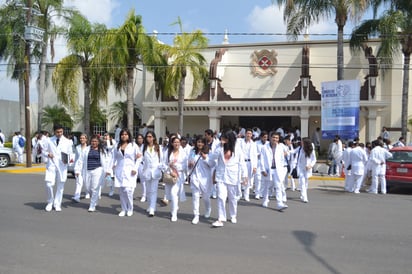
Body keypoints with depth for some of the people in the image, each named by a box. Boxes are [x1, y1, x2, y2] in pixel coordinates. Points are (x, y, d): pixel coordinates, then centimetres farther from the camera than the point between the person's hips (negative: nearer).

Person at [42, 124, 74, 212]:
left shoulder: (67, 141, 4)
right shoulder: (48, 140, 5)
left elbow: (70, 153, 7)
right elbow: (43, 151, 11)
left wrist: (68, 159, -14)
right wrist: (48, 154, -11)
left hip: (62, 166, 1)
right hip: (51, 165, 0)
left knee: (60, 185, 5)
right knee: (49, 184, -10)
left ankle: (57, 204, 19)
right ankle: (50, 202, 13)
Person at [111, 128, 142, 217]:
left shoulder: (133, 145, 1)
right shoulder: (117, 146, 11)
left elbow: (138, 158, 1)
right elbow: (114, 157, 12)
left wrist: (135, 168, -7)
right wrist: (112, 165, -3)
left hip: (130, 171, -3)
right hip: (119, 171, 4)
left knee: (128, 190, -13)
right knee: (121, 191, 4)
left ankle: (130, 209, 6)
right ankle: (123, 209, 17)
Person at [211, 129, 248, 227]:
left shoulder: (237, 147, -3)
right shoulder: (220, 146, 3)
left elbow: (242, 162, -1)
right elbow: (214, 156, -9)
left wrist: (244, 175, -4)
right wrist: (221, 146, -16)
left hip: (233, 176, -1)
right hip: (221, 176, 1)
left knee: (233, 198, 11)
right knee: (221, 197, -8)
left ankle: (233, 216, 32)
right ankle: (221, 219, -6)